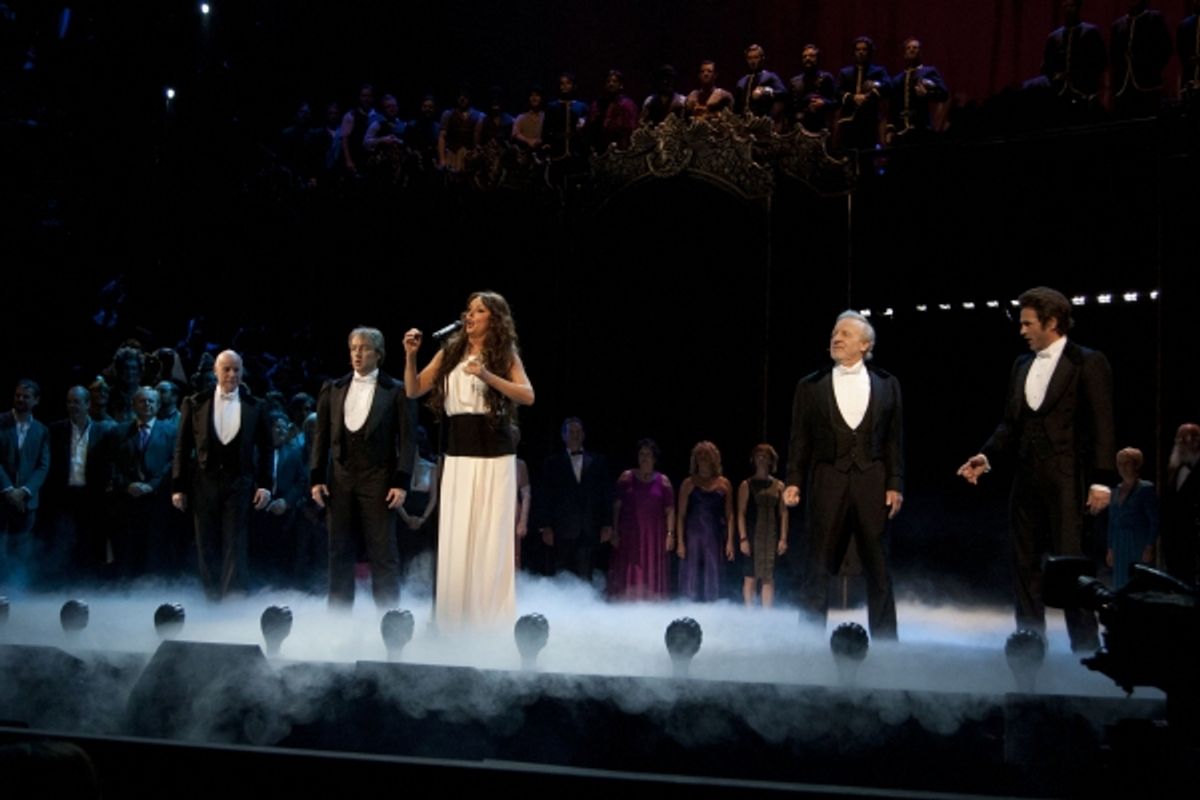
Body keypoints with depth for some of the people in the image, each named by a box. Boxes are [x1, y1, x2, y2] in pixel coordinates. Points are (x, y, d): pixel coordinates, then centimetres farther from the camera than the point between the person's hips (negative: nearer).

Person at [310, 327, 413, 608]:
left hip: (378, 480, -3)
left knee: (383, 553, -2)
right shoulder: (332, 389, 11)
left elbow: (406, 440, -3)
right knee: (340, 551, 7)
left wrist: (401, 483, -10)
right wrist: (316, 478, 3)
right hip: (340, 479, 4)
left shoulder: (395, 391, 1)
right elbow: (321, 437, 11)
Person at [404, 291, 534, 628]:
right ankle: (455, 619, 11)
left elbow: (528, 396, -14)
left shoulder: (505, 355, 1)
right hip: (457, 457, 3)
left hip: (495, 457, -3)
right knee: (455, 537, 2)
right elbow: (413, 390, 10)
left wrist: (487, 376, -26)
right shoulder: (450, 352, 9)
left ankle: (492, 621, 7)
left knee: (491, 537, -1)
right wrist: (410, 355, -5)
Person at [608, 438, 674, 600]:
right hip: (629, 537, 0)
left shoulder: (663, 481, 5)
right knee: (627, 579, -2)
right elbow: (616, 506, 3)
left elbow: (670, 511, 1)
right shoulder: (626, 477, 4)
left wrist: (670, 534, -9)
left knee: (652, 580, 2)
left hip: (653, 538, 0)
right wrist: (614, 532, -3)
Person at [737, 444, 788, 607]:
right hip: (752, 537, -2)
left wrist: (783, 538, 0)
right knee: (750, 577, -1)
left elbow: (783, 513, 7)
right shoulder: (746, 485, 3)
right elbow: (741, 513, -2)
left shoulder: (778, 485, 10)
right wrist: (743, 538, -10)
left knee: (769, 578, 1)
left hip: (771, 537, 2)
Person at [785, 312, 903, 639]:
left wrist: (895, 485, -1)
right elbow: (800, 440, 6)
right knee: (817, 569, 1)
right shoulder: (810, 386, 7)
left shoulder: (886, 384, 9)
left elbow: (895, 439, 6)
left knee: (879, 571, 6)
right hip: (827, 483, 0)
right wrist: (794, 482, -4)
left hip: (873, 484, 1)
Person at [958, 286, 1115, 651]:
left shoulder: (1088, 363, -4)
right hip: (1026, 479, 7)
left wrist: (1100, 481, -13)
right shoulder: (1022, 365, 14)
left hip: (1065, 480, -7)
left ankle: (1086, 645, 2)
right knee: (1025, 563, 9)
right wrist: (986, 456, 0)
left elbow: (1102, 425, -8)